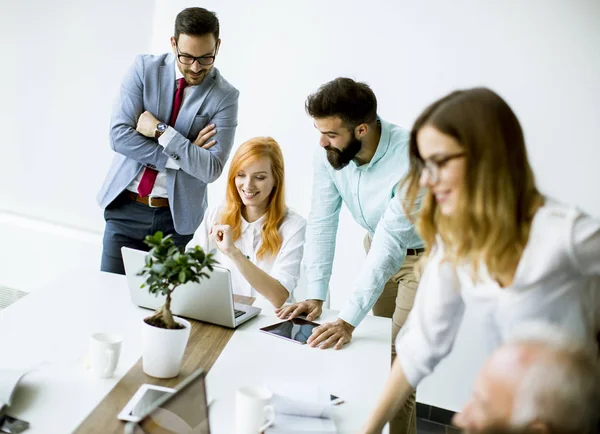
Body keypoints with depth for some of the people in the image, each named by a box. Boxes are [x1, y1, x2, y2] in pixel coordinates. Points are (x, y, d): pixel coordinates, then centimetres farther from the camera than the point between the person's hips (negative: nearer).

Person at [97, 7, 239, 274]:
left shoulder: (224, 96, -7)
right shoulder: (145, 68, -3)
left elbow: (211, 169, -15)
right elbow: (118, 135, -11)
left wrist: (161, 130, -19)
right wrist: (179, 156, -16)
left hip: (177, 217, -1)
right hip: (125, 208, 2)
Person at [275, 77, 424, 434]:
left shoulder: (411, 158, -37)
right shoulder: (329, 154, -20)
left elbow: (390, 244, -40)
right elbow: (322, 224, -16)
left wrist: (349, 320, -42)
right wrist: (315, 297, -23)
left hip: (423, 253, -5)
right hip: (379, 245, 6)